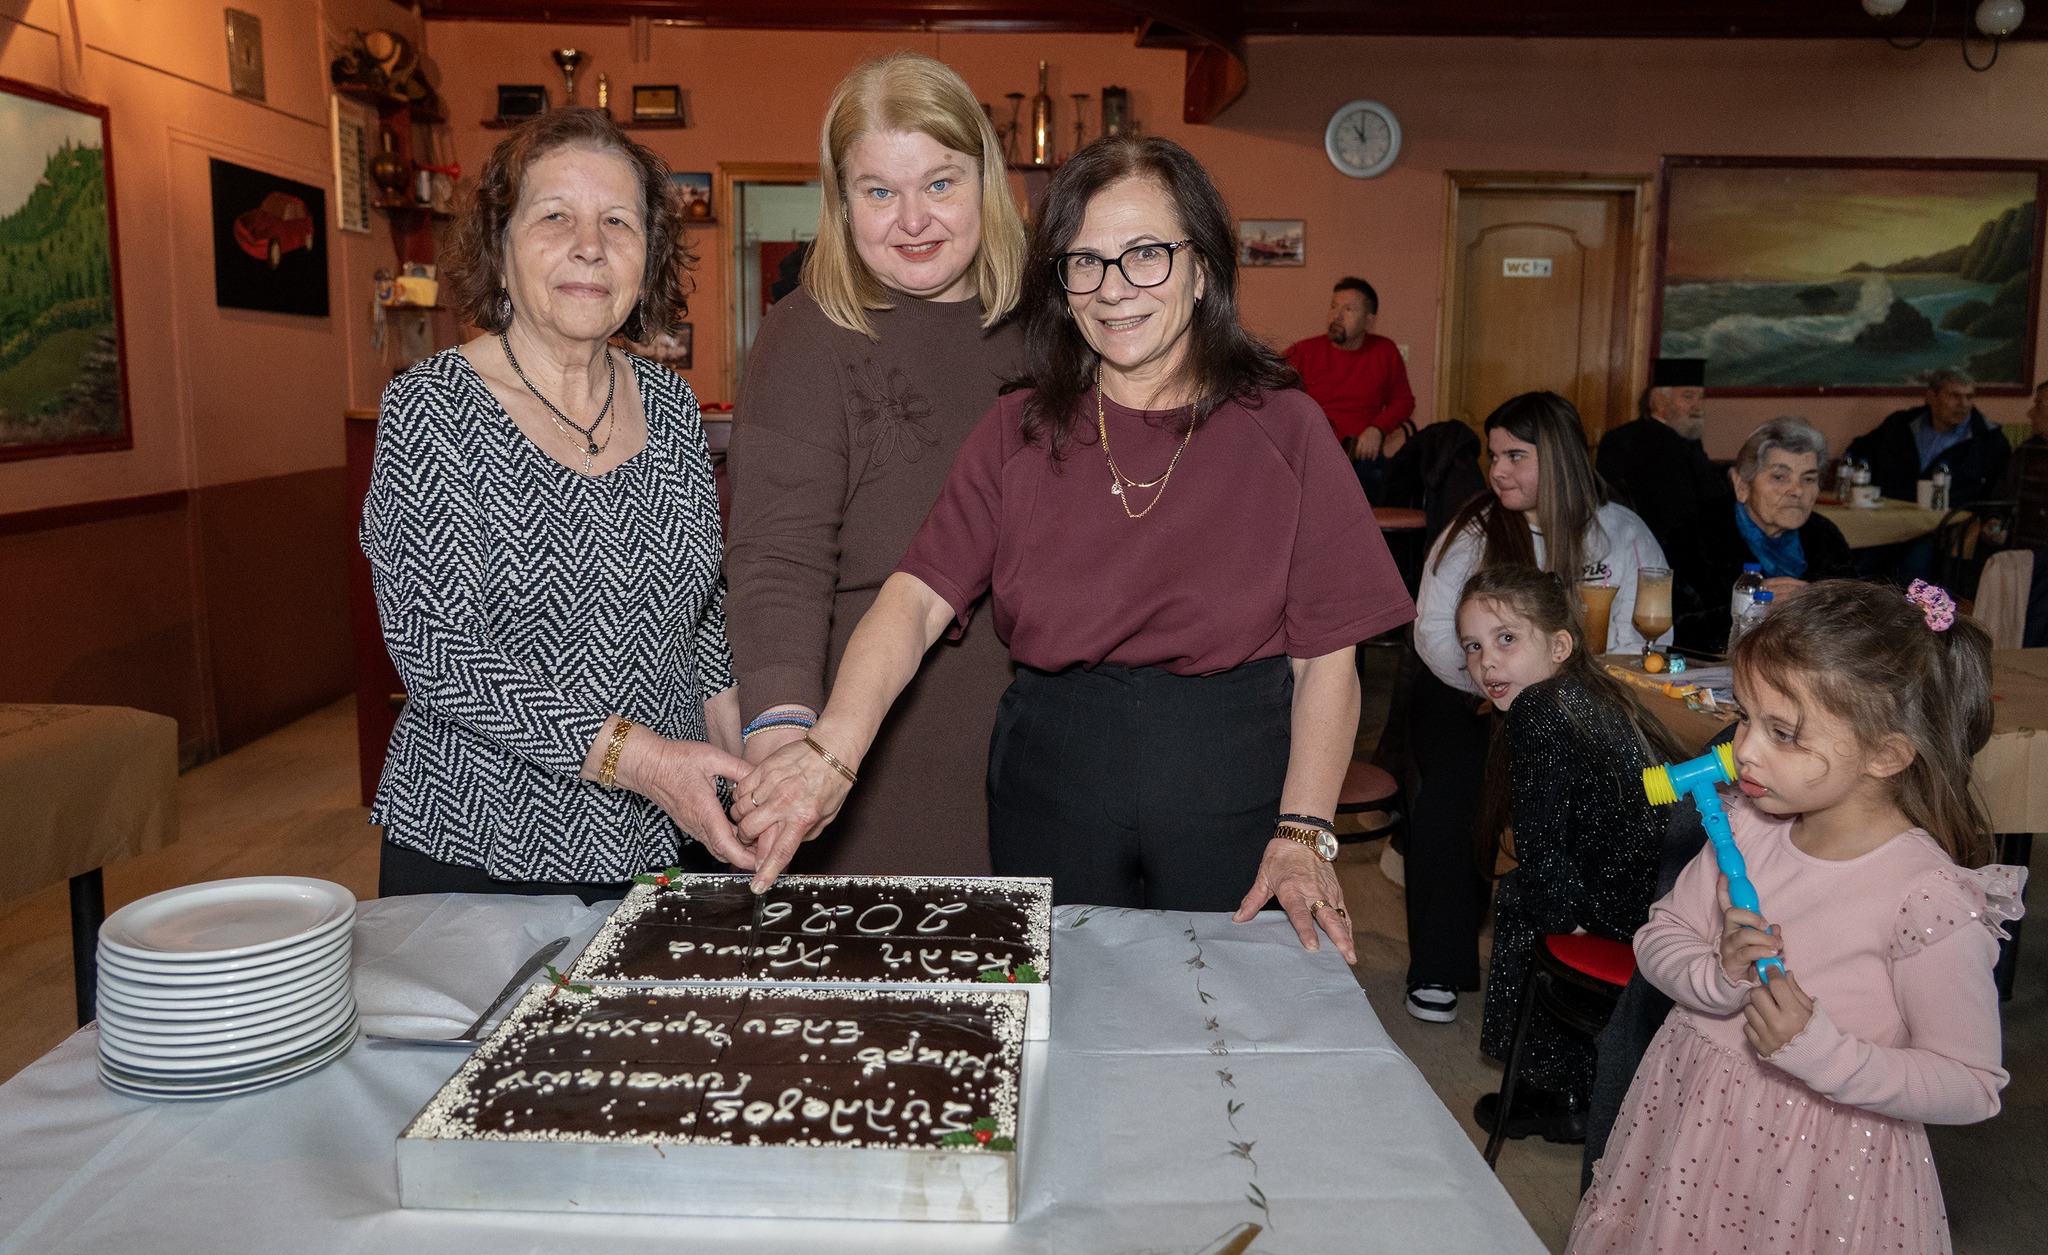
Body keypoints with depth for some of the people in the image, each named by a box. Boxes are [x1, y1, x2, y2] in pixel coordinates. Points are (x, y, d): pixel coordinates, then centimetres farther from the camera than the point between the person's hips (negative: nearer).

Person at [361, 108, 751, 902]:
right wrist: (637, 756, -25)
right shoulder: (431, 409, -10)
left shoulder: (671, 406, 4)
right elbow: (435, 655, -17)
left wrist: (745, 762, -2)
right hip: (476, 860, -4)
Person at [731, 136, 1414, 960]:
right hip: (1052, 791, 2)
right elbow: (917, 598, -11)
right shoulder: (1018, 431, 1)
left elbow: (1326, 659, -4)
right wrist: (834, 746, -27)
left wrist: (1304, 835, -13)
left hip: (1231, 793, -1)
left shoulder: (1281, 429, -3)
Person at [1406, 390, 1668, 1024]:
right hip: (1467, 696, 0)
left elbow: (1646, 634, -6)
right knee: (1457, 775, -28)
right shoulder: (1473, 529, 3)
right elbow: (1434, 629, -3)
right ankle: (1438, 967, -17)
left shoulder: (1621, 532, 3)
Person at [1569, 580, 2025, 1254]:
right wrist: (1718, 976, -18)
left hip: (1819, 1171, -5)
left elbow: (1970, 1088, -16)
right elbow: (1660, 934, 3)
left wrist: (1820, 1050, -28)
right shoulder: (1746, 826, -7)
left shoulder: (1932, 900, -22)